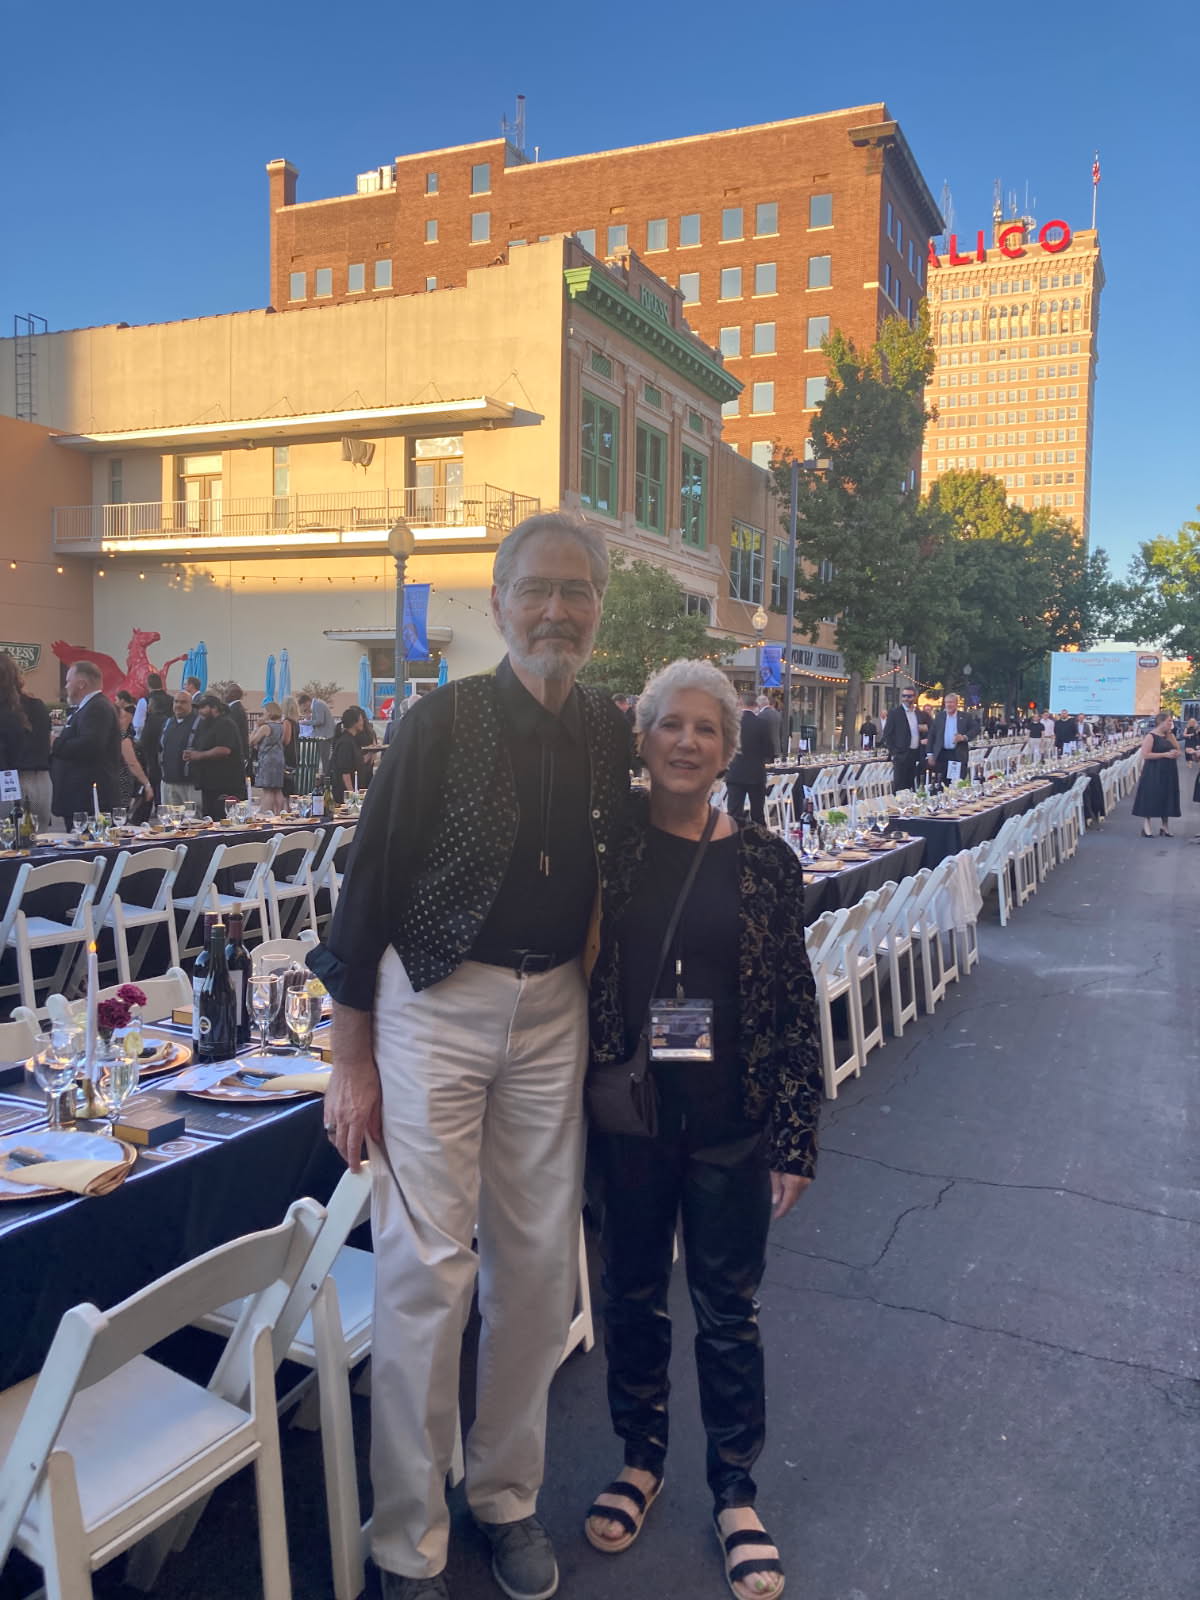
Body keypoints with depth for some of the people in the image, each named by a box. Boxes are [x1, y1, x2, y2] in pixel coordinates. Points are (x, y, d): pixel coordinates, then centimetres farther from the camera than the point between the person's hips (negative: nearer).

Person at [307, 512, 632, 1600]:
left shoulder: (609, 731, 3)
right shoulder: (443, 722, -10)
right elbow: (369, 887, -8)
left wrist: (605, 1019, 11)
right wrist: (352, 1062, -8)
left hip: (554, 1009, 5)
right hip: (434, 1004, -4)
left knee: (538, 1262, 12)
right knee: (428, 1267, 0)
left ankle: (508, 1494, 33)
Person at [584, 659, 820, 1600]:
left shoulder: (765, 862, -6)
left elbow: (796, 1009, -3)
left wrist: (796, 1141, -4)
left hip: (731, 1128, 0)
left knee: (728, 1310, 14)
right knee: (634, 1295, 18)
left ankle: (735, 1489, 37)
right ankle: (641, 1457, 43)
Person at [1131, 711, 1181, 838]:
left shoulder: (1170, 736, 10)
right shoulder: (1151, 736, -11)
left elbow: (1178, 751, 15)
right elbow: (1145, 755, -19)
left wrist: (1175, 753, -10)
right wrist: (1165, 754, -20)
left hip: (1168, 771, 7)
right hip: (1153, 772, -7)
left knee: (1166, 798, 10)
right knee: (1150, 798, -3)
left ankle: (1164, 825, 20)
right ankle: (1146, 826, 3)